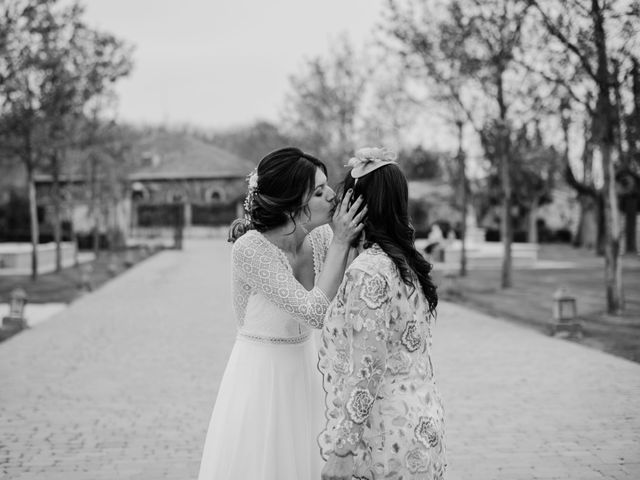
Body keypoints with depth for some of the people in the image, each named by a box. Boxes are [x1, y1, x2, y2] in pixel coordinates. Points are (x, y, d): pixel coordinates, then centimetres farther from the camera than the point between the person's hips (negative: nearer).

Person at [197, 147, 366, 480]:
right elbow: (314, 312, -26)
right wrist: (340, 243, -23)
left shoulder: (321, 237, -5)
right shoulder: (249, 248, -23)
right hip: (261, 374, -6)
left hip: (305, 370, 6)